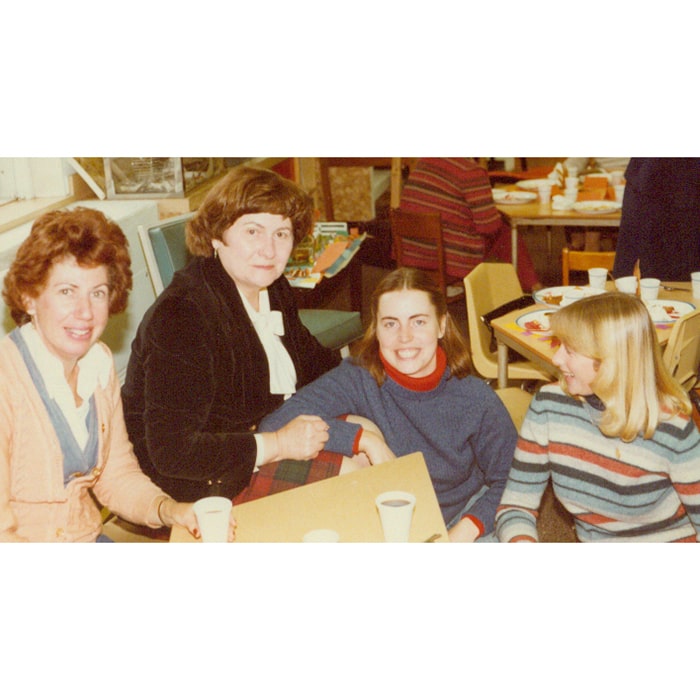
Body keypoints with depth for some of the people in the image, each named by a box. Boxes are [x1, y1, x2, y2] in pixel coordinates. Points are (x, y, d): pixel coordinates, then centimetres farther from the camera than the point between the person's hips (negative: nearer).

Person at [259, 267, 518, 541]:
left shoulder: (476, 399, -13)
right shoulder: (359, 380, -17)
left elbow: (506, 482, -2)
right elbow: (275, 425, -28)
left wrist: (465, 532, -20)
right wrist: (367, 440, -31)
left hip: (461, 521, 0)